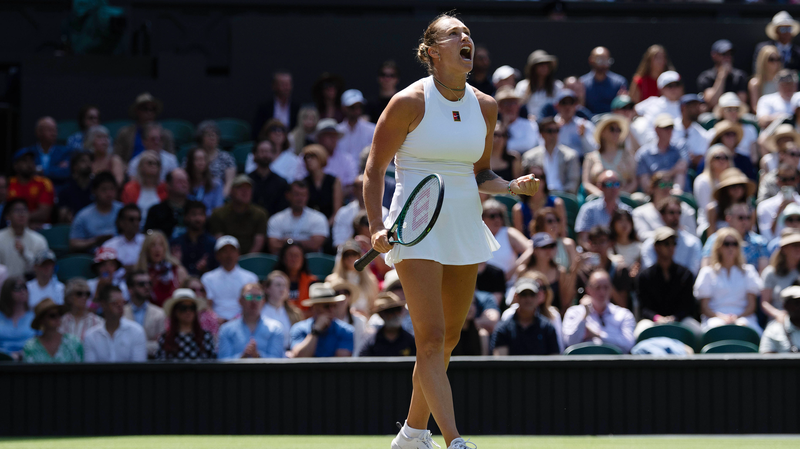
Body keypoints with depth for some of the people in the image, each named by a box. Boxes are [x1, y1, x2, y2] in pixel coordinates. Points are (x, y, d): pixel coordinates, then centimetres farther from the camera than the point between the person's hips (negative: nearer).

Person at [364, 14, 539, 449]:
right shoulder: (409, 102, -9)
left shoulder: (485, 107, 7)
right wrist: (376, 226, -17)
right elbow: (375, 169, -5)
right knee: (431, 337, -14)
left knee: (448, 338, 11)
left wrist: (514, 186, -4)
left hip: (465, 227, 6)